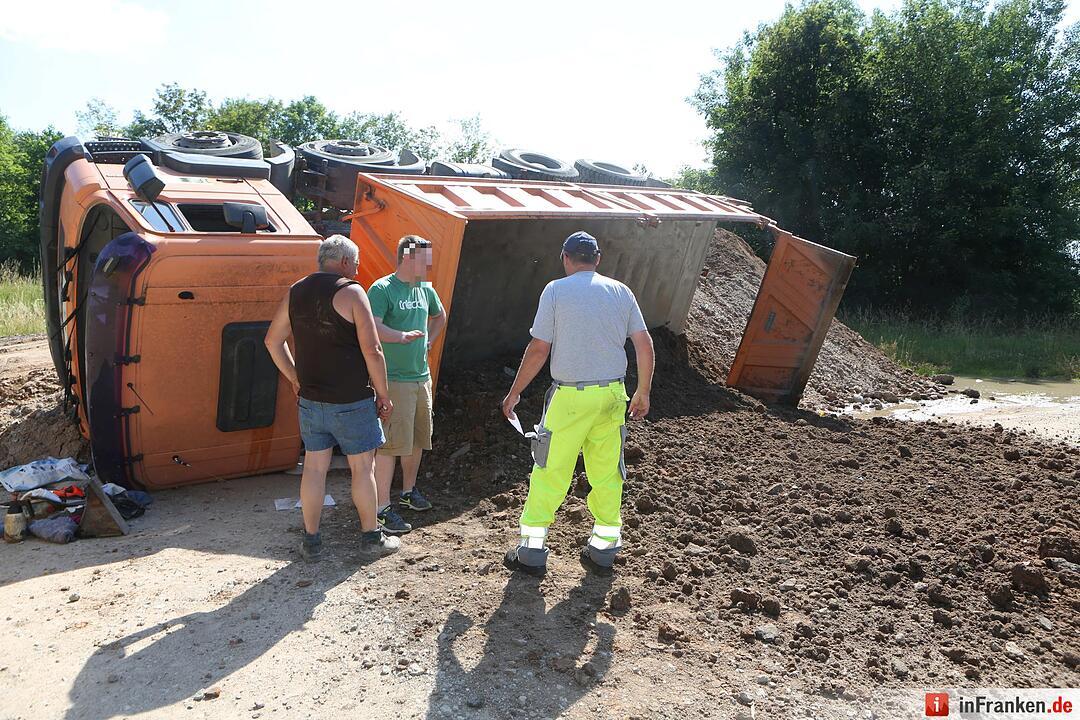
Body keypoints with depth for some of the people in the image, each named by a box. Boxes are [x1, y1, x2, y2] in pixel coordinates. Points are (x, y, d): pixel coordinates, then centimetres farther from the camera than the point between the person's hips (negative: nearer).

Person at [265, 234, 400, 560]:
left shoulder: (295, 292, 7)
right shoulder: (351, 292, -12)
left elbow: (273, 341, 16)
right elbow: (372, 350, -16)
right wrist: (383, 395, -6)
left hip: (310, 400, 6)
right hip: (352, 402, -5)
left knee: (314, 468, 12)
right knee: (362, 467, 8)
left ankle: (311, 541, 20)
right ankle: (371, 536, 21)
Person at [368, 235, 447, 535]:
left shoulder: (425, 289, 11)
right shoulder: (382, 289, -11)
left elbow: (440, 317, 30)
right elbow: (372, 327, -24)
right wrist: (402, 336, -37)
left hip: (422, 377, 8)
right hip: (393, 379, -8)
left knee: (417, 439, 17)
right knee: (390, 444, -8)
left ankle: (408, 491, 36)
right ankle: (382, 508, -1)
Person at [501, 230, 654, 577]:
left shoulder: (556, 290, -4)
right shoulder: (621, 291, 7)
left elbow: (539, 349, -6)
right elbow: (644, 344, 5)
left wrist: (514, 392, 3)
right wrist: (643, 392, 15)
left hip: (569, 398, -4)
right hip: (612, 395, 4)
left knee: (550, 472, 6)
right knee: (607, 473, 13)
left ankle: (532, 552, 14)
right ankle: (603, 550, 24)